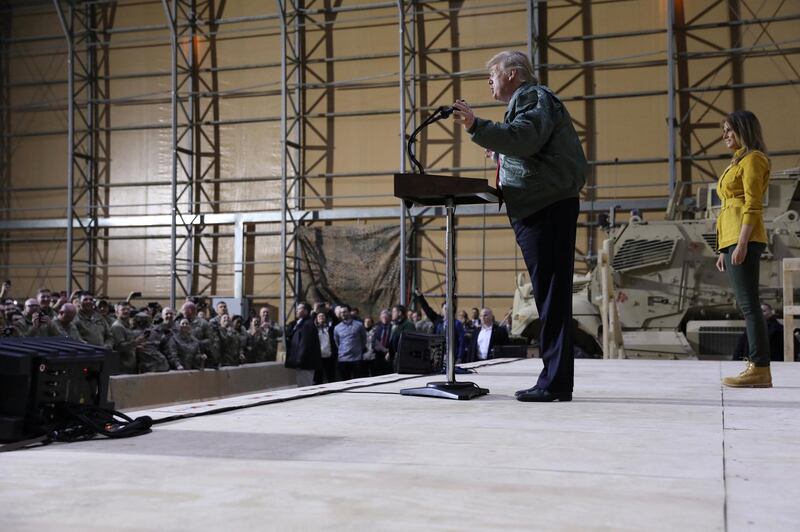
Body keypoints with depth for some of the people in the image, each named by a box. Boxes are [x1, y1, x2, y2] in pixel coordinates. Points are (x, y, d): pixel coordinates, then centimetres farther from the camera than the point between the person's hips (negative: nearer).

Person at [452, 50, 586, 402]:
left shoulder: (533, 97, -5)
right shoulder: (526, 100, 27)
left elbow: (524, 137, -25)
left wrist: (475, 127, -31)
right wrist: (502, 151, 22)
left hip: (547, 208, -11)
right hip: (540, 210, 11)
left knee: (551, 294, -11)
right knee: (549, 295, 9)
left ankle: (555, 382, -10)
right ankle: (555, 379, 13)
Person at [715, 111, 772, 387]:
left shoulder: (752, 159, -5)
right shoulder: (738, 162, 24)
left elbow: (753, 205, -14)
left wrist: (741, 243, -22)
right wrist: (724, 250, 20)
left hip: (743, 239, -10)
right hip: (733, 239, 10)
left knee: (749, 304, -12)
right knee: (748, 305, 6)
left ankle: (760, 369, -13)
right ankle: (757, 367, 6)